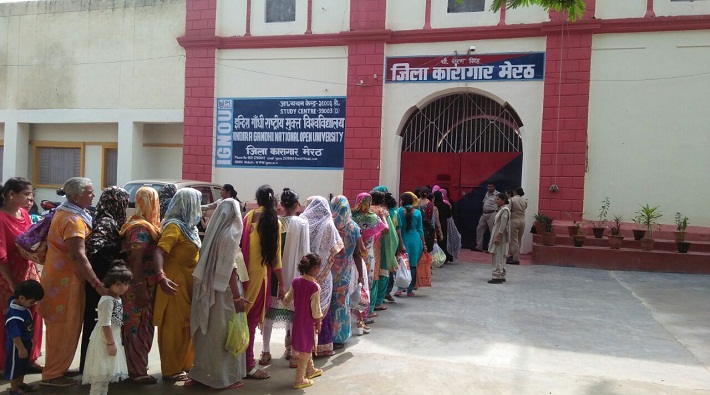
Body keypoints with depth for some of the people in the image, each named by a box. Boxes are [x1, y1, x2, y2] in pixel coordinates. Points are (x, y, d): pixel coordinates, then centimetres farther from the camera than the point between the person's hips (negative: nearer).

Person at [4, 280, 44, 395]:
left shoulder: (24, 307, -4)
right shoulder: (14, 315, -32)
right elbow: (15, 335, -28)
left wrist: (29, 343, 21)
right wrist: (21, 348, -22)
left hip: (26, 343, 9)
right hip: (16, 346, -9)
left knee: (23, 365, 23)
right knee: (15, 366, 10)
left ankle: (20, 384, 40)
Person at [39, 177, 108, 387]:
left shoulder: (65, 212, 11)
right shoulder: (73, 220, -21)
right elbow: (79, 256, -29)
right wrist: (98, 285, -31)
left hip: (61, 275, 10)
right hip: (65, 279, -10)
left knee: (64, 327, 18)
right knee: (64, 328, 1)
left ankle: (58, 368, 29)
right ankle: (52, 374, 12)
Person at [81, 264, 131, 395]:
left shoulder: (118, 299, 8)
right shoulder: (108, 300, -23)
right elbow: (105, 324, -26)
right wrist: (111, 343, -23)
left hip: (113, 338, 10)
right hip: (105, 340, -10)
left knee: (106, 372, 19)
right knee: (101, 372, -3)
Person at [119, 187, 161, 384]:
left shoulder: (136, 224, 13)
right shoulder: (142, 228, -17)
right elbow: (137, 260, -22)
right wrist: (140, 289, -23)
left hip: (139, 285, 9)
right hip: (140, 286, -9)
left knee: (135, 327, 16)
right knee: (140, 328, -1)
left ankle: (135, 368, 26)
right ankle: (137, 372, 9)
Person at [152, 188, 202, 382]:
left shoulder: (187, 226, 13)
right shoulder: (174, 226, -16)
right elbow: (159, 252, -28)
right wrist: (161, 277, -41)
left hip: (189, 283, 9)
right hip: (176, 284, -9)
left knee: (187, 326, 17)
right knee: (175, 327, -1)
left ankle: (184, 364, 29)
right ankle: (171, 370, 9)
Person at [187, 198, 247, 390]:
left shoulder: (214, 232, 7)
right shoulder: (230, 234, -14)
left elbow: (210, 263, 10)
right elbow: (229, 269, -18)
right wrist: (237, 297, -16)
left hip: (209, 288, 7)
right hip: (224, 290, -7)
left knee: (208, 332, 16)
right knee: (225, 333, 3)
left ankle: (202, 373, 24)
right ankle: (225, 377, 12)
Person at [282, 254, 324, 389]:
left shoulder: (296, 282, -3)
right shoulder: (315, 287, -21)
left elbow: (287, 300, 7)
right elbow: (315, 309, -17)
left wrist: (284, 298, 29)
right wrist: (319, 322, -3)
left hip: (298, 320, 7)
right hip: (308, 322, -7)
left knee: (307, 347, 25)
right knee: (306, 350, 5)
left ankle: (310, 370, 42)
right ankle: (299, 380, 10)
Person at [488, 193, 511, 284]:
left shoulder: (505, 210, -15)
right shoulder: (501, 209, 16)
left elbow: (503, 225, -20)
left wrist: (498, 237, -23)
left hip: (500, 237, -10)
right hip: (497, 236, 10)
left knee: (498, 257, -9)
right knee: (500, 258, 13)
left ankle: (497, 277, -9)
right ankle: (502, 276, 19)